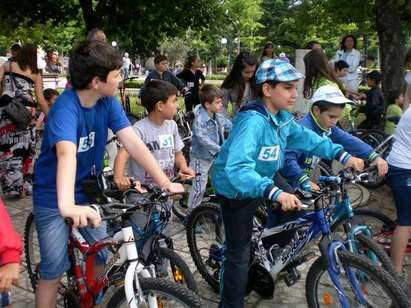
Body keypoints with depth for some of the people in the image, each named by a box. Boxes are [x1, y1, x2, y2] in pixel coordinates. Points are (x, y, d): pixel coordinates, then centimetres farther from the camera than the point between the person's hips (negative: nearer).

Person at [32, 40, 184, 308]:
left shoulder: (108, 102, -10)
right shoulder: (66, 108, -29)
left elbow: (133, 142, -17)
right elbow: (67, 154, -47)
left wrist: (164, 182, -25)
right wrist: (66, 206, -62)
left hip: (87, 192, 6)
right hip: (53, 198, -6)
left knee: (102, 257, 11)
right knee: (53, 271, 1)